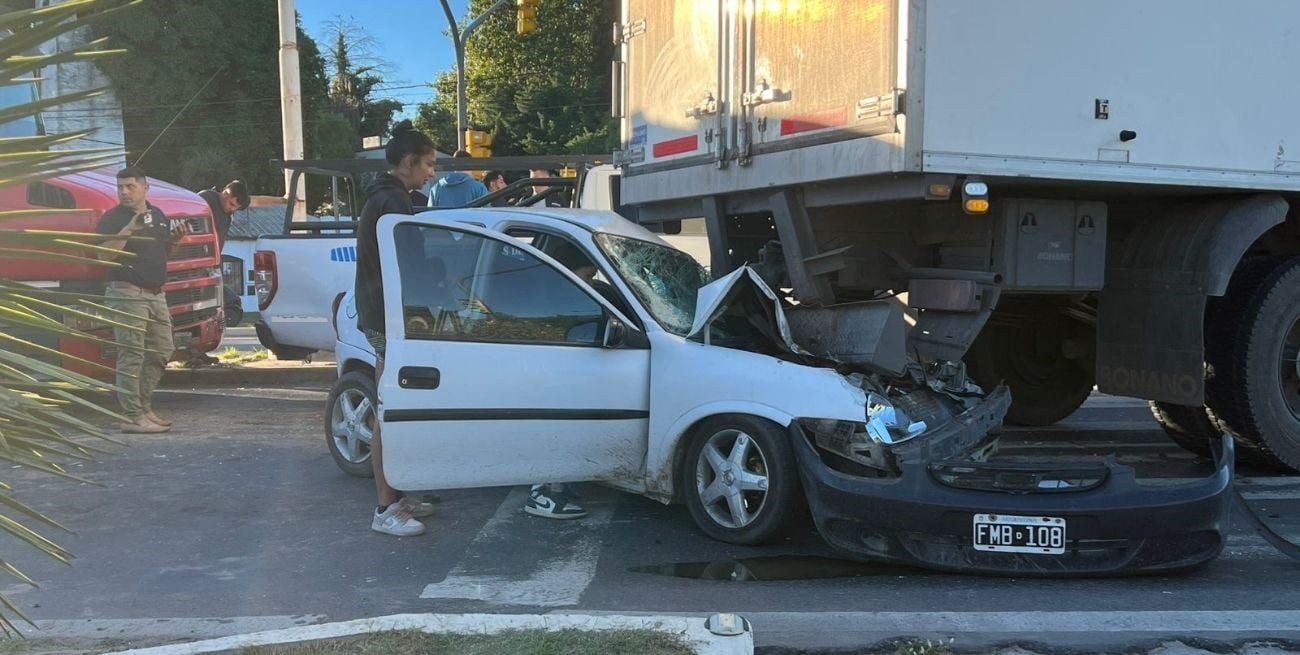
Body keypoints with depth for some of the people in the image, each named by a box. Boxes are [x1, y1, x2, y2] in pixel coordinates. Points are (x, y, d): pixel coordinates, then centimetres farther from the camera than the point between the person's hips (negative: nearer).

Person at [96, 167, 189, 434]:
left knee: (162, 351, 13)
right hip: (127, 294, -8)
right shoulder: (113, 218, -7)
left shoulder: (158, 215, 14)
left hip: (156, 294, 8)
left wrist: (174, 239, 5)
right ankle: (132, 417, -5)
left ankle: (144, 407, 24)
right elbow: (105, 255, -17)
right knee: (131, 356, -7)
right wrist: (128, 230, -24)